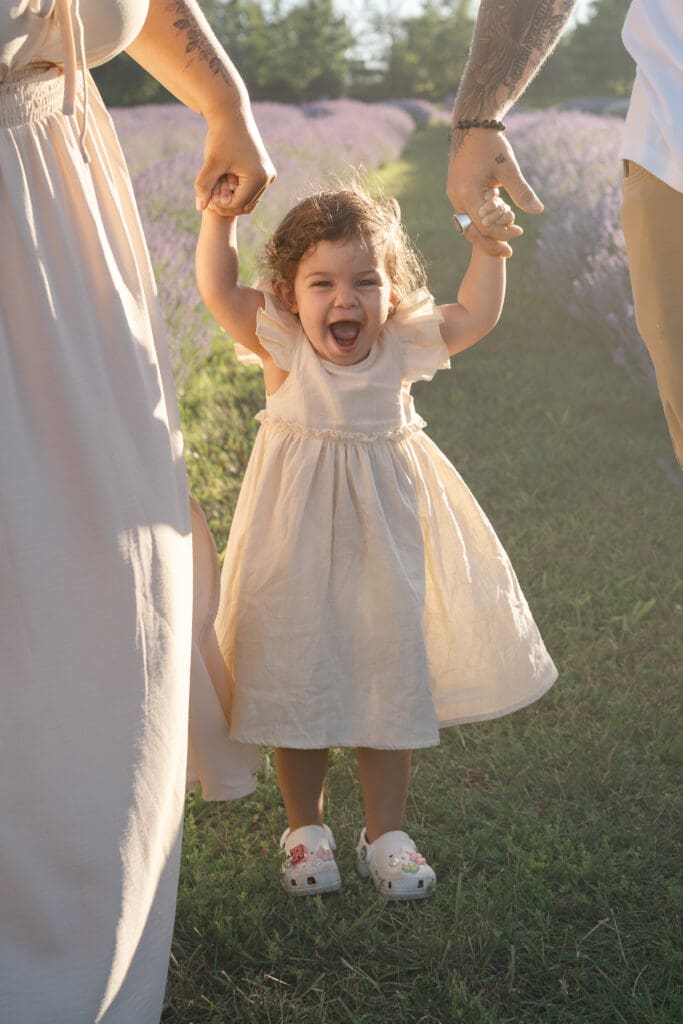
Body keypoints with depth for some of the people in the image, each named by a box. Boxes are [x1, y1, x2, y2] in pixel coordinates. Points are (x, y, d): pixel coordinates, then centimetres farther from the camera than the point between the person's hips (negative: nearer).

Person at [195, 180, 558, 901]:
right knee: (296, 683, 8)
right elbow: (217, 288, -16)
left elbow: (475, 316, 3)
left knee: (389, 681, 9)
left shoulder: (401, 346, -5)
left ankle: (385, 833, 26)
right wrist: (220, 213, -25)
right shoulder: (282, 345, -10)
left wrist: (488, 245, -7)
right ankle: (305, 828, 28)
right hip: (296, 548, -2)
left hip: (383, 546, 2)